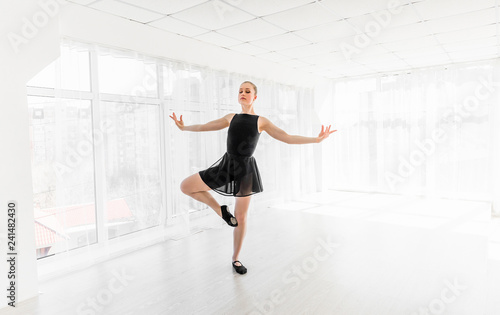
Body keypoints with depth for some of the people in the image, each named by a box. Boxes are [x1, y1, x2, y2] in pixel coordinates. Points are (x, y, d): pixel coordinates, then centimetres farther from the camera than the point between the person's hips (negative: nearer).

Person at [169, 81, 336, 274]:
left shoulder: (261, 121, 2)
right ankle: (221, 210, 8)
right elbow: (204, 127, 19)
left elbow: (288, 138, -3)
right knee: (185, 186, -6)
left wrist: (316, 139, -10)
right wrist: (184, 127, 22)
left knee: (241, 218, 6)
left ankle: (235, 259, 25)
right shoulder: (231, 118, 9)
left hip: (245, 169, -3)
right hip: (226, 164, 3)